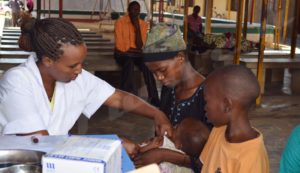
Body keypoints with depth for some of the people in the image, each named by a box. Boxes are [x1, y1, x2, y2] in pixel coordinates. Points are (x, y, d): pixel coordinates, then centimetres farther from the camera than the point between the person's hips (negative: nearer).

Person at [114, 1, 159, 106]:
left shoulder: (143, 24, 3)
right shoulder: (120, 22, -8)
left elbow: (140, 46, -7)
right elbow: (120, 45, -13)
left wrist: (137, 28, -15)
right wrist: (134, 49, -12)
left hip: (136, 54, 3)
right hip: (122, 53, -3)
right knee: (129, 63, -37)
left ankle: (153, 97, -26)